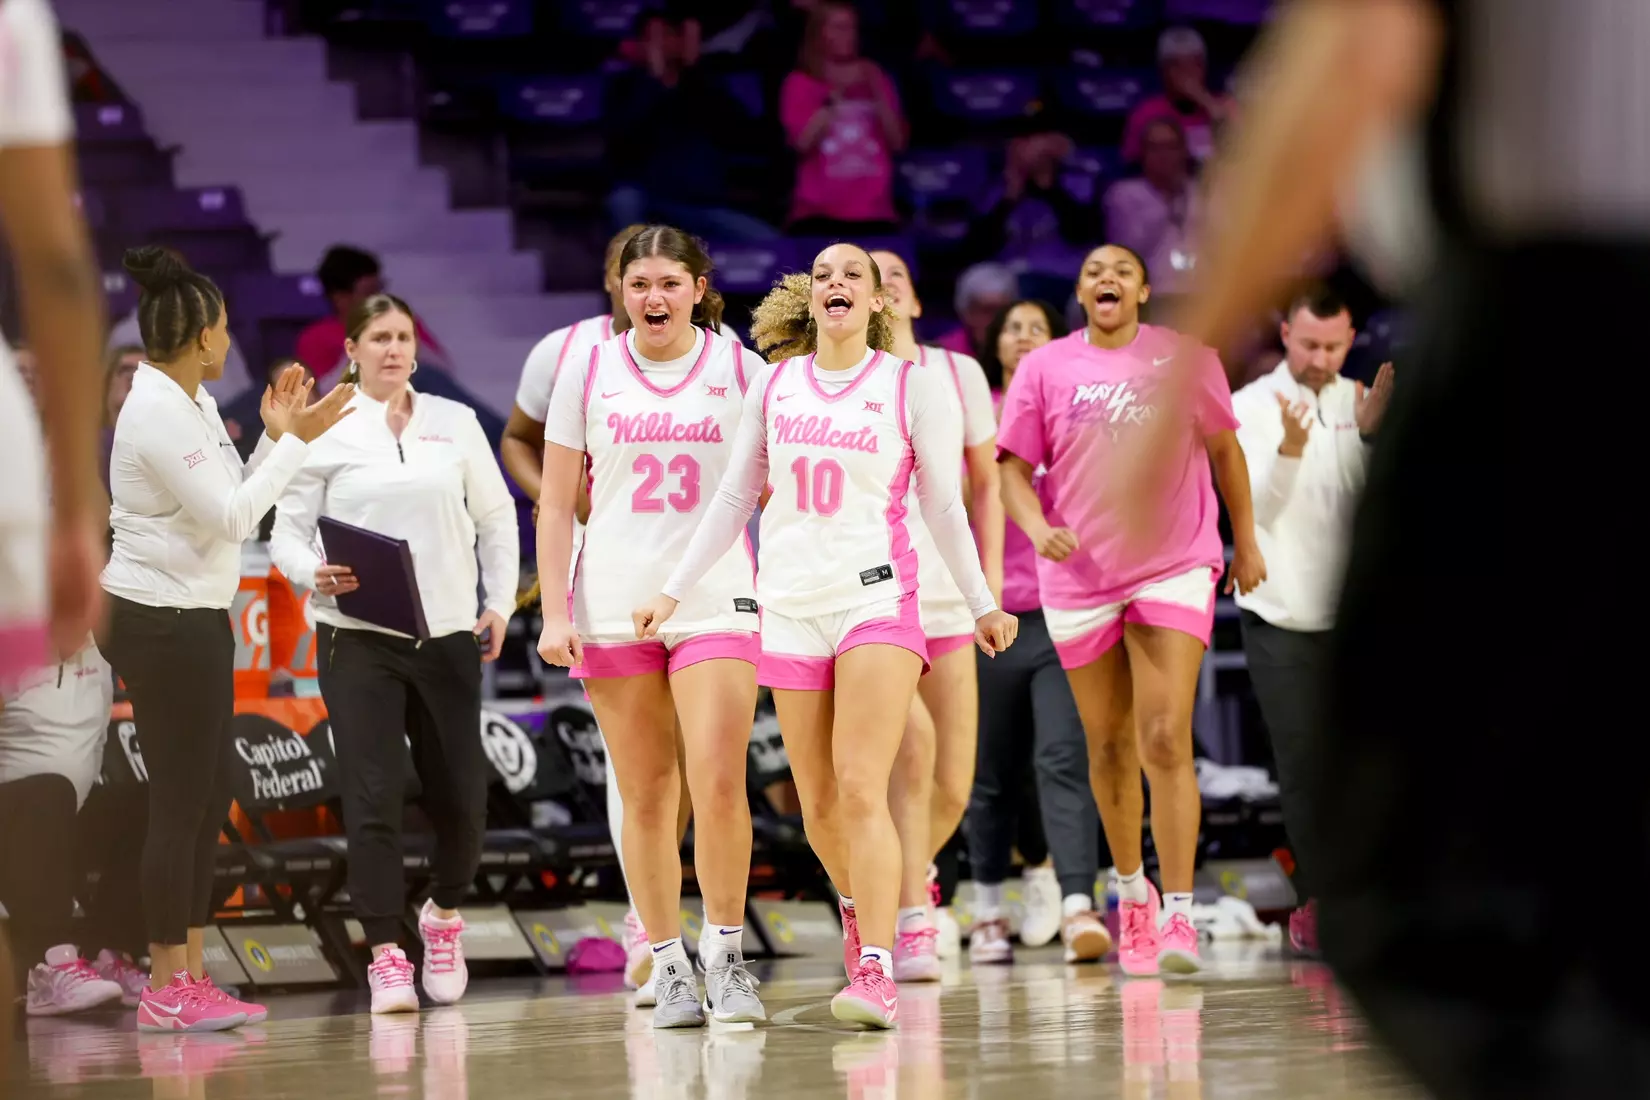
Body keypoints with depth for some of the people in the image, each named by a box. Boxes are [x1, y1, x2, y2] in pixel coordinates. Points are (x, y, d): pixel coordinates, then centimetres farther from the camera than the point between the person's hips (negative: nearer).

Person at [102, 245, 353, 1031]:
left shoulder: (195, 404, 13)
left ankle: (190, 978, 15)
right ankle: (166, 990, -2)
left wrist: (275, 436, 8)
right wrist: (295, 441, -14)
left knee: (205, 800, 11)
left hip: (194, 620, 10)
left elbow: (233, 506, 14)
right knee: (181, 802, -6)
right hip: (161, 621, -10)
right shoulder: (157, 413, -17)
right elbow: (231, 517, -19)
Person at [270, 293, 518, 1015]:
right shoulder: (324, 433, 3)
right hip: (357, 637, -2)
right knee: (372, 796, -10)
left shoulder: (454, 422, 11)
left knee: (461, 794, 1)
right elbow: (287, 530, 2)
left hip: (448, 633, 2)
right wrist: (315, 574, -18)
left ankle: (444, 913, 29)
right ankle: (386, 956, -5)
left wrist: (500, 603, 6)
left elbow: (496, 515, 16)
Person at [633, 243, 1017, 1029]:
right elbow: (734, 499, 16)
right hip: (790, 604, 4)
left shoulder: (911, 384, 0)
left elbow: (942, 506, 7)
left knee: (861, 789, -16)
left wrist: (982, 604, 10)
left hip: (878, 600, -4)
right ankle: (858, 910, 34)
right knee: (818, 802, 6)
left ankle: (875, 974, -20)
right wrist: (674, 590, 14)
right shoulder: (774, 383, 9)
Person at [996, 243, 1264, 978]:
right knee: (1109, 747, 11)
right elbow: (1012, 466, 3)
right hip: (1079, 579, 2)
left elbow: (1224, 448, 11)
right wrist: (1037, 527, -16)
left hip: (1174, 570, -2)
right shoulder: (1044, 369, 2)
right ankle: (1130, 889, 31)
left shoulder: (1185, 358, 1)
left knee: (1167, 740, -14)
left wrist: (1246, 541, 12)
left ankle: (1178, 915, -15)